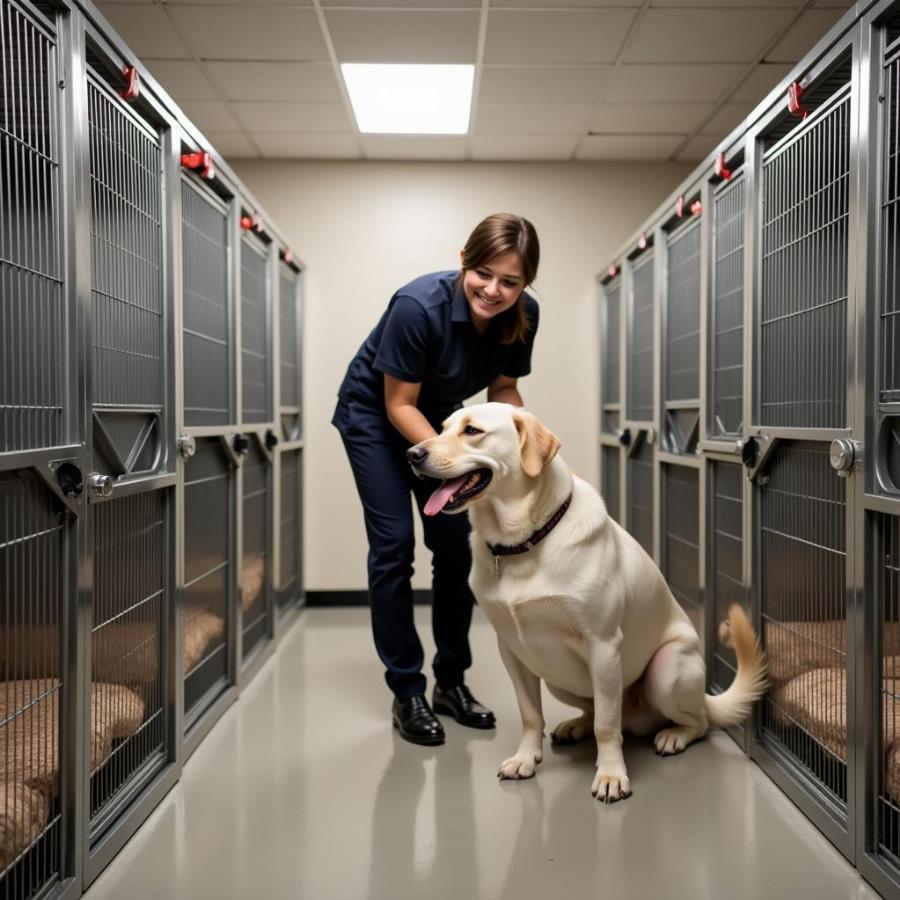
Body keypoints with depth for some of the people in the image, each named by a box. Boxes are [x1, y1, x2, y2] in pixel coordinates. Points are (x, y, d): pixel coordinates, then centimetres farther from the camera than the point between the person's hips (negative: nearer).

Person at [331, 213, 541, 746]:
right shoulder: (419, 305, -34)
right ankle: (407, 694, 2)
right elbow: (399, 403, -25)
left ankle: (452, 682, 16)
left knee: (455, 546, 2)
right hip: (374, 414, -5)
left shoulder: (524, 315, -20)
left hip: (439, 417, 5)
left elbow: (504, 388, -4)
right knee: (394, 546, -9)